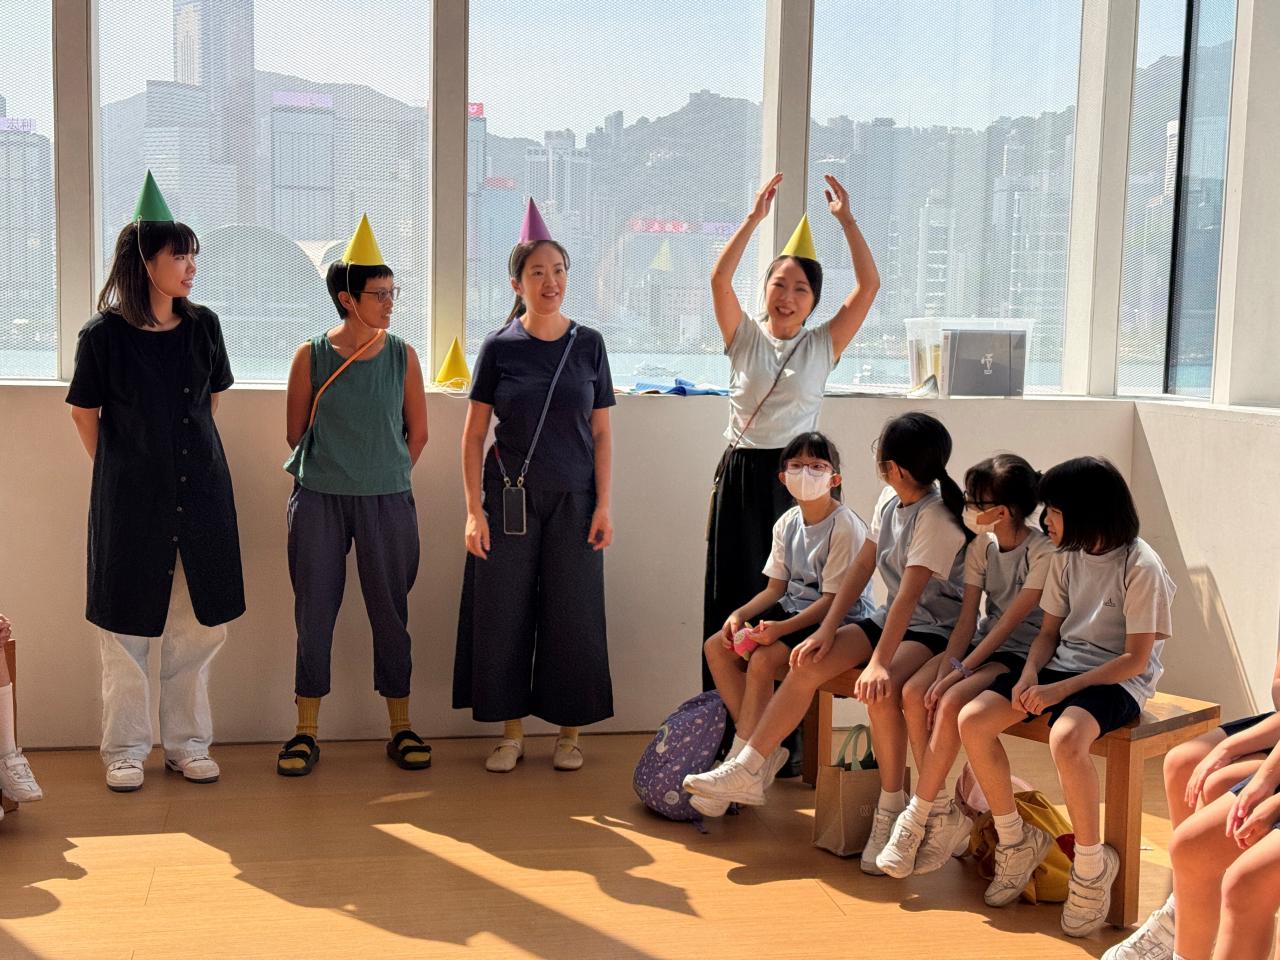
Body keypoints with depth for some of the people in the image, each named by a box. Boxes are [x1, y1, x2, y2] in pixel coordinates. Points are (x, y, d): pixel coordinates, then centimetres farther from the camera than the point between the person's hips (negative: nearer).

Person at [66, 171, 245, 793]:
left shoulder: (203, 327, 2)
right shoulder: (104, 335, -9)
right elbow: (85, 416, 3)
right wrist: (125, 473, 10)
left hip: (201, 494, 4)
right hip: (131, 501, -3)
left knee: (198, 625, 8)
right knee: (128, 629, 5)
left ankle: (186, 742, 21)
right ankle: (125, 750, 18)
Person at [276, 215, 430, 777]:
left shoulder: (402, 356, 1)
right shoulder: (312, 356, -3)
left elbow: (417, 432, 9)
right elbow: (296, 432, 6)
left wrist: (386, 477, 10)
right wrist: (335, 470, 11)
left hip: (388, 502, 1)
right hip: (319, 500, -1)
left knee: (390, 613, 6)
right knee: (314, 614, 3)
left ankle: (400, 729, 17)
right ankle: (306, 733, 14)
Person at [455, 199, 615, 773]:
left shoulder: (588, 345, 3)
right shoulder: (499, 347, -1)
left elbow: (602, 433, 5)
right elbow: (474, 434, 0)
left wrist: (604, 506, -3)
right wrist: (474, 509, -7)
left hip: (574, 500, 1)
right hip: (510, 499, 0)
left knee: (572, 616, 4)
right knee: (505, 614, 3)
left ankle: (569, 731, 18)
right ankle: (511, 733, 16)